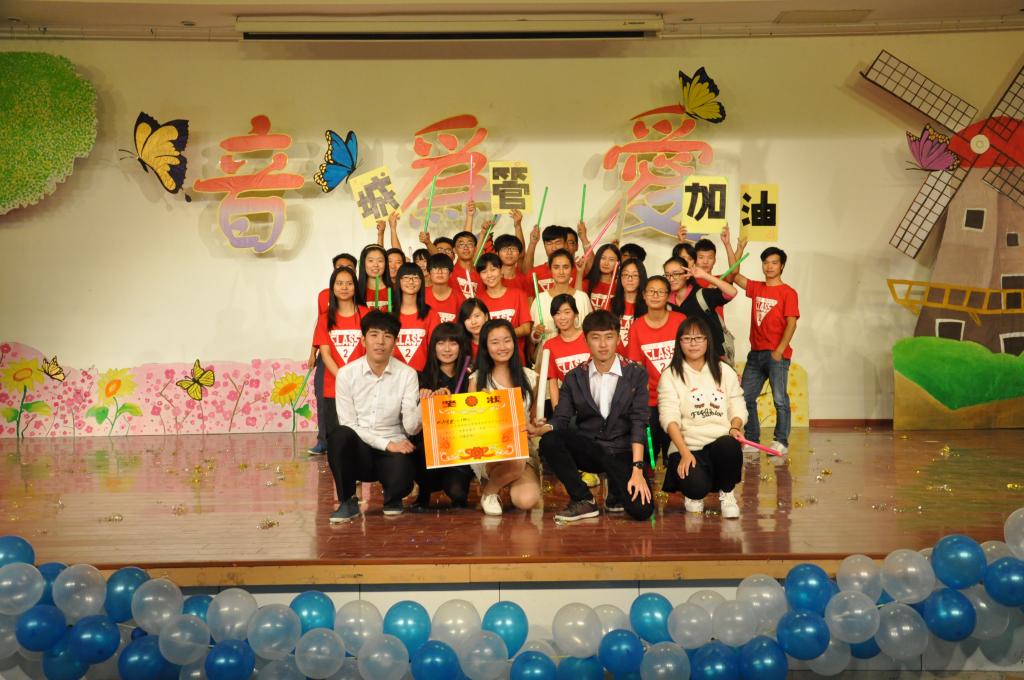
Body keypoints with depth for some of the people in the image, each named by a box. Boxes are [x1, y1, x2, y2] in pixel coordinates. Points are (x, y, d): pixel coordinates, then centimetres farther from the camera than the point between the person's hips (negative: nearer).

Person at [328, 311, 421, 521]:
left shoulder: (407, 374, -3)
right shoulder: (347, 374, -4)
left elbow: (411, 427, -10)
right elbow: (348, 425, -7)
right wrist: (387, 444, -16)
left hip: (394, 450, 0)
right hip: (357, 450, 0)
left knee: (401, 481, -32)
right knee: (339, 435, -33)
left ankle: (392, 498, 9)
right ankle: (347, 501, -10)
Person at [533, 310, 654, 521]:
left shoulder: (636, 374, 1)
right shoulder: (574, 378, 6)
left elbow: (639, 423, -8)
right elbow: (561, 419, -1)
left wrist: (637, 469, -19)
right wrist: (543, 429, -26)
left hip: (623, 453, -1)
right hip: (586, 451, 2)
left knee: (641, 510, -25)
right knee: (549, 441, -29)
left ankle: (617, 492, 13)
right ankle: (582, 500, -8)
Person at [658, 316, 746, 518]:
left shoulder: (724, 371, 16)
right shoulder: (670, 376, 4)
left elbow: (738, 409, 12)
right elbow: (669, 418, -7)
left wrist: (734, 428, -11)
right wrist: (684, 453, -20)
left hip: (722, 443, 3)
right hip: (688, 447, -3)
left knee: (729, 446, -35)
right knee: (697, 485, -32)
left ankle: (726, 493, -4)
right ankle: (693, 495, 9)